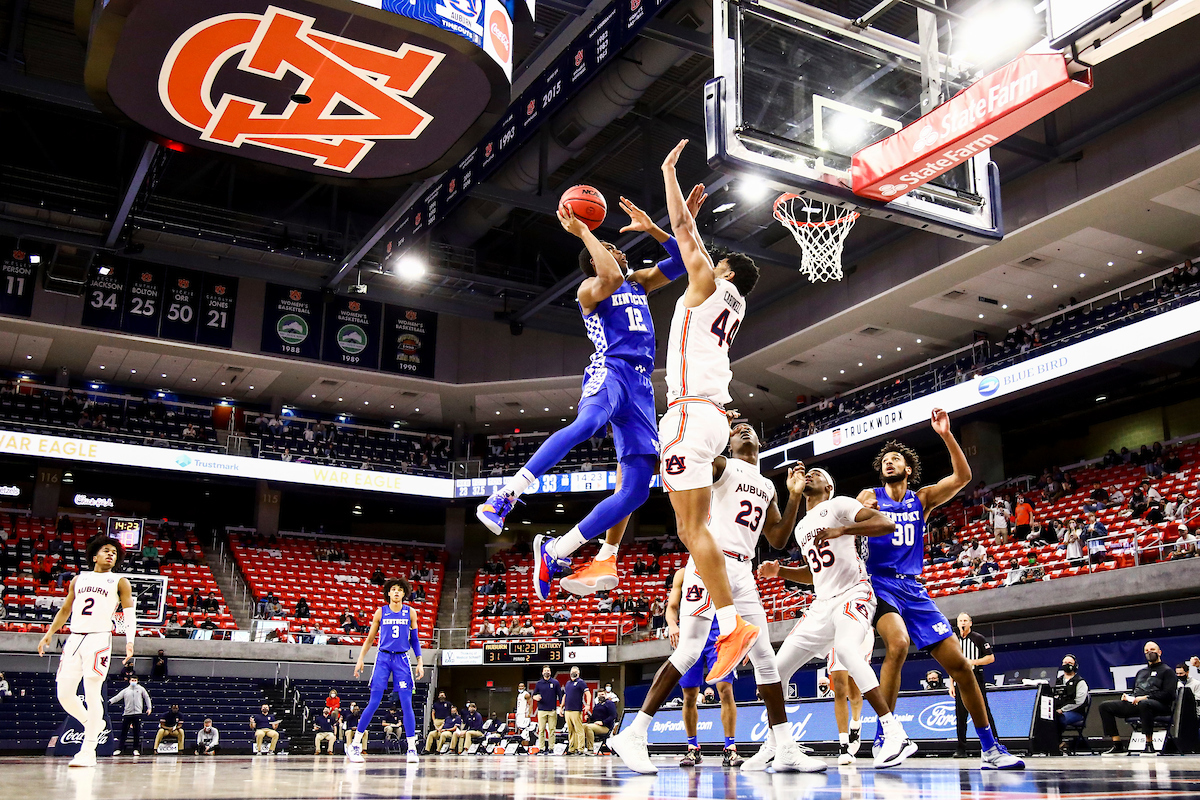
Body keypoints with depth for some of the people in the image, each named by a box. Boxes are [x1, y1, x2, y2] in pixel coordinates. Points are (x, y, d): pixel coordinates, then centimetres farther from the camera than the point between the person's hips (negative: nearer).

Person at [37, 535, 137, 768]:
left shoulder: (120, 582, 7)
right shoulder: (79, 579, 19)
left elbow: (129, 613, 0)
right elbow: (65, 610, 27)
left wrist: (129, 641, -14)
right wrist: (49, 633, 17)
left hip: (99, 639, -5)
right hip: (74, 639, 5)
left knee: (92, 694, -10)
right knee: (64, 694, 0)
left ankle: (88, 751, -5)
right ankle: (93, 723, 25)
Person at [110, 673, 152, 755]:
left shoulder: (141, 689, 10)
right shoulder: (125, 690, 10)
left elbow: (147, 698, 14)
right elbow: (117, 697, 2)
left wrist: (149, 708, 6)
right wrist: (109, 701, -15)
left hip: (137, 713, 0)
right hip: (127, 714, 1)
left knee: (137, 732, 1)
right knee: (124, 732, 1)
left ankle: (136, 749, 7)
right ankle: (119, 749, 7)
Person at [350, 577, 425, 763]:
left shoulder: (410, 612, 6)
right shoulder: (380, 612, 4)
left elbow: (414, 639, 11)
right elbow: (370, 639, 10)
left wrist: (420, 662, 4)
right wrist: (360, 660, 3)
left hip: (402, 659, 1)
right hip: (383, 658, -1)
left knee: (406, 704, -6)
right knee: (374, 702, -5)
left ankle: (412, 749, -1)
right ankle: (355, 745, 5)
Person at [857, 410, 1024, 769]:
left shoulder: (922, 498, 12)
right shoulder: (869, 497, 6)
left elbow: (962, 476, -1)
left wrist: (946, 435, -11)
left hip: (914, 590, 4)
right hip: (880, 584, -4)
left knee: (959, 664, 0)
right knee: (899, 643, -33)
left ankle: (990, 749, 12)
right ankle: (882, 737, -24)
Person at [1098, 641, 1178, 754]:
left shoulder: (1167, 671, 9)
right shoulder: (1141, 671, 31)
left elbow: (1168, 694, -6)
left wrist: (1146, 697, -15)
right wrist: (1127, 696, 9)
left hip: (1158, 704, -7)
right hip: (1135, 703, 7)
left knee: (1144, 704, -44)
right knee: (1105, 706, -8)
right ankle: (1117, 745, -14)